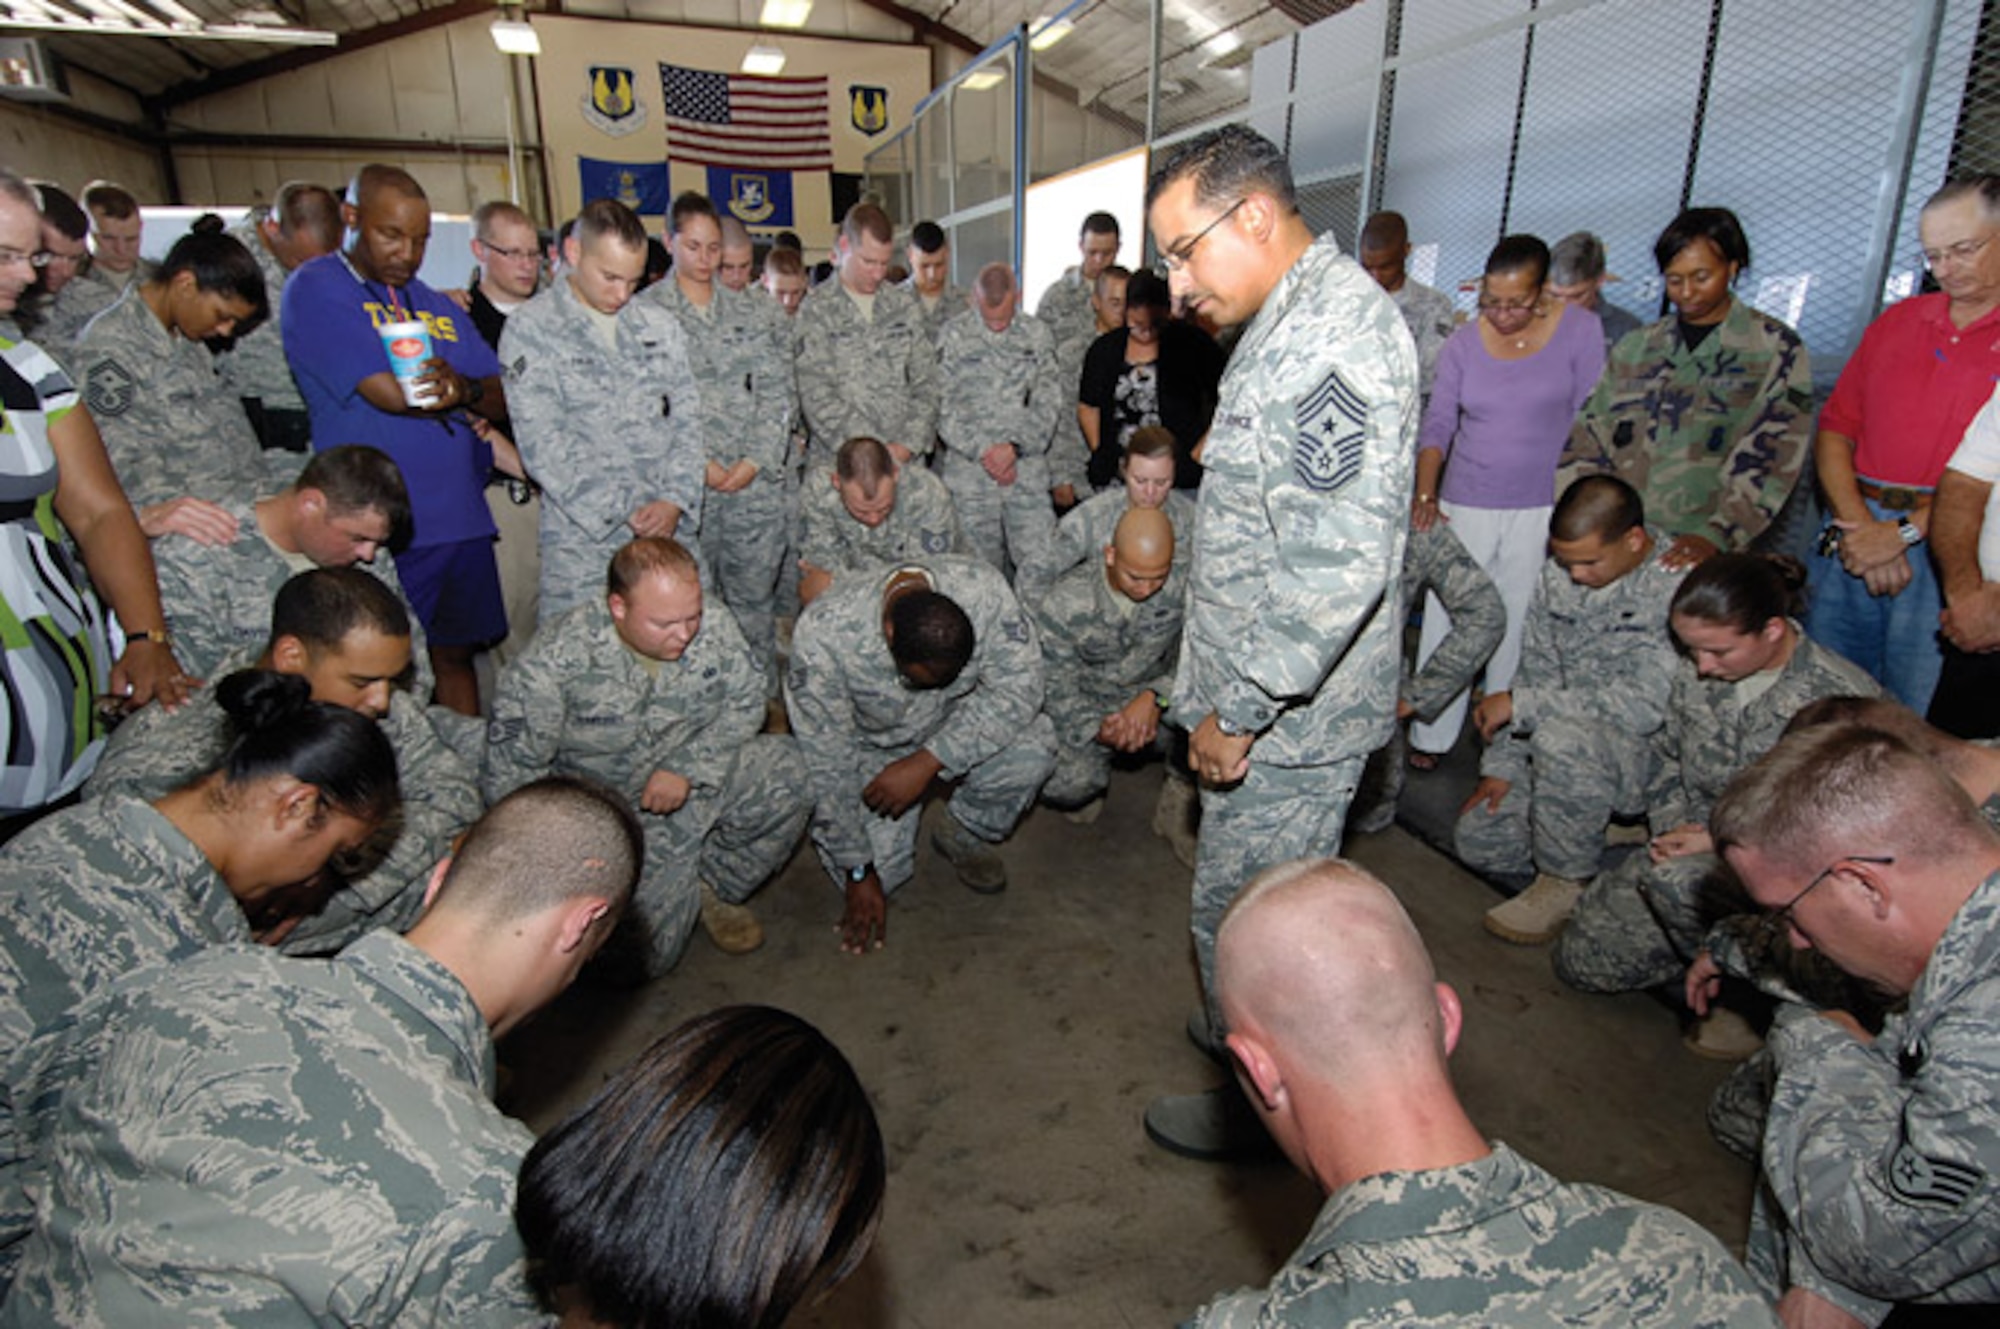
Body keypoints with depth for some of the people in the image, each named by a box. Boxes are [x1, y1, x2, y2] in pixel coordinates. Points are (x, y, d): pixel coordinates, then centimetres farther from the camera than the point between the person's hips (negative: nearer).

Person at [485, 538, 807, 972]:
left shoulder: (714, 626, -15)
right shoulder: (557, 659, -22)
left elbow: (745, 703, -2)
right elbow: (512, 769, -13)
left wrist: (687, 768, -17)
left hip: (701, 777, 3)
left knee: (793, 769, -22)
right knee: (646, 953, -16)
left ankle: (715, 887, 2)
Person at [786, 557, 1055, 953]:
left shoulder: (982, 589, -31)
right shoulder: (822, 635, -34)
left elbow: (1020, 686, -26)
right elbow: (826, 763, -25)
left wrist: (925, 763, -33)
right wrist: (859, 873, -18)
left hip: (957, 723, 2)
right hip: (872, 745, -1)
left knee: (1034, 747, -28)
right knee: (881, 872, -18)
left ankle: (961, 833, 1)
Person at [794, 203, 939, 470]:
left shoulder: (905, 306, 14)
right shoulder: (816, 309, 1)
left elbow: (926, 382, 12)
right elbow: (816, 395, -8)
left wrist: (908, 444, -3)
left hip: (904, 461, 3)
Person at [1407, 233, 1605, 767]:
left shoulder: (1580, 329, -3)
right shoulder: (1463, 343, 1)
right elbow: (1438, 423, -1)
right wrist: (1425, 492, -16)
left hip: (1541, 508, -1)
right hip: (1466, 504, 1)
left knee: (1518, 623, 6)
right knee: (1446, 620, 0)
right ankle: (1431, 737, 11)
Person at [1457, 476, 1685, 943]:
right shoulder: (1559, 573, 0)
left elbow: (1646, 704, -28)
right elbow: (1535, 672, 6)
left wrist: (1518, 704, -24)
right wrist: (1502, 764, -1)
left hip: (1651, 751, -7)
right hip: (1572, 744, 7)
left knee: (1560, 736, -38)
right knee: (1477, 841, -3)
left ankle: (1569, 882, -14)